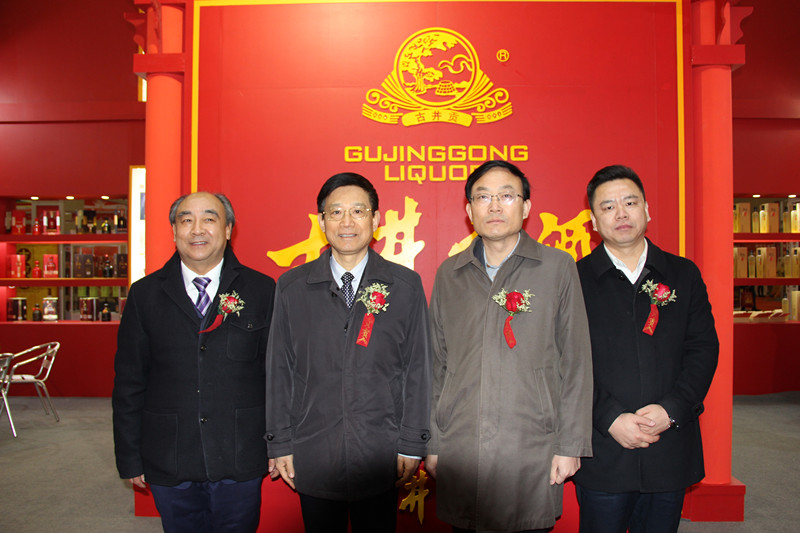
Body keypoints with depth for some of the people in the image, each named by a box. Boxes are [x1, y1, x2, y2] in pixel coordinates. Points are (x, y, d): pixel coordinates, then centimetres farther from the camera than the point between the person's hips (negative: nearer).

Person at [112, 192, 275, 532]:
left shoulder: (262, 290, -1)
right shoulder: (144, 294, 3)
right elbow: (128, 382, 5)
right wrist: (130, 459, 4)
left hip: (240, 463, -1)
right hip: (169, 465, 1)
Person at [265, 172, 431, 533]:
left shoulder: (406, 286, -1)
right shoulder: (292, 287, 2)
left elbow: (418, 370, 0)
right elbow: (279, 369, 3)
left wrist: (412, 446, -2)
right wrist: (280, 445, 1)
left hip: (380, 459, 0)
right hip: (312, 458, 1)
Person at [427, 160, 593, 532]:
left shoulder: (558, 267, 1)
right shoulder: (449, 274, 7)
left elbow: (575, 362, 1)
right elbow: (436, 365, 9)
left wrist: (571, 445, -1)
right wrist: (431, 444, 8)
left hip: (531, 454, -2)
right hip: (459, 452, 2)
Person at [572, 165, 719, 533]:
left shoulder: (683, 274, 7)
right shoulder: (575, 280, -1)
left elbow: (703, 348, 2)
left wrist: (671, 410, -12)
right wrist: (611, 419, -15)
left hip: (671, 452, 3)